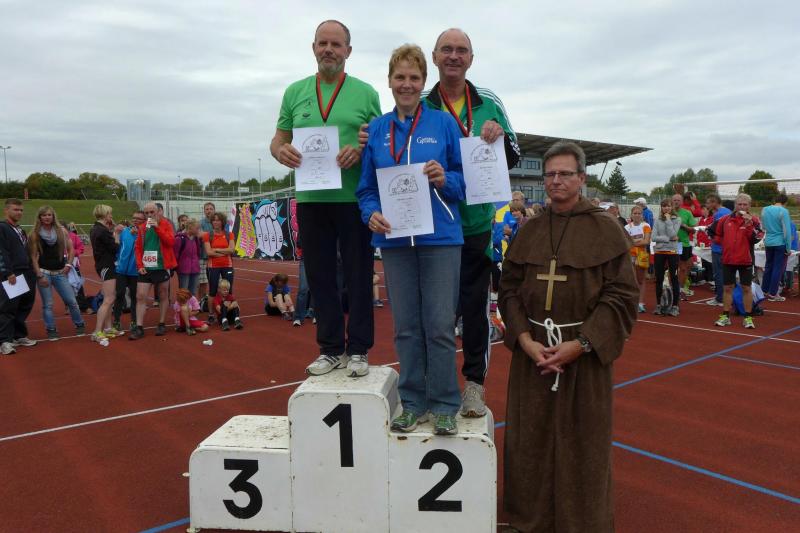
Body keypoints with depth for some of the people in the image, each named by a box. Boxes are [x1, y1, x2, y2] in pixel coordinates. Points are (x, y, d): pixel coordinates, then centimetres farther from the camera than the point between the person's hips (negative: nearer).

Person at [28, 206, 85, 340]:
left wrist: (68, 264, -3)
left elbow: (71, 249, 10)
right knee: (47, 304, 1)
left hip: (60, 272, 2)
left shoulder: (62, 231, 3)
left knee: (71, 300, 2)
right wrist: (39, 275, -9)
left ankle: (80, 324, 18)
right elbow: (33, 256, -3)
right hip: (44, 272, -1)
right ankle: (51, 330, 12)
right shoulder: (35, 234, -1)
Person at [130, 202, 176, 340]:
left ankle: (162, 324, 20)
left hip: (162, 267, -3)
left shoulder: (165, 224, -2)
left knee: (163, 296, 8)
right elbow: (138, 247, 9)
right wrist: (140, 265, -2)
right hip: (145, 268, 3)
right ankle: (139, 328, 3)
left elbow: (171, 241, -17)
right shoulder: (142, 228, 8)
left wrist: (157, 227, -23)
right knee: (140, 297, -2)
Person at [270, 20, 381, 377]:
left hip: (355, 199, -3)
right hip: (311, 199, 3)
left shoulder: (366, 93, 5)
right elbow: (278, 140, 13)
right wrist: (280, 151, -11)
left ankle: (358, 349, 15)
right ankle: (331, 348, 21)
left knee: (358, 276, 3)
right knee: (319, 276, 8)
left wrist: (360, 151, -17)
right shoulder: (295, 92, 12)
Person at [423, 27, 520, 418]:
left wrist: (501, 137, -11)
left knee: (476, 305, 7)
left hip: (478, 224, 1)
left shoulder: (490, 104, 5)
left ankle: (474, 382, 21)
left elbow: (512, 161, 9)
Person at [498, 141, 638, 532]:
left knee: (580, 443, 8)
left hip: (584, 352, -3)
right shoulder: (529, 231, 6)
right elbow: (509, 289, 5)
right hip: (531, 350, 3)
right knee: (531, 439, 11)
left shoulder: (606, 230, -4)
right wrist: (525, 340, -10)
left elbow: (621, 296, -8)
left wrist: (580, 344, -17)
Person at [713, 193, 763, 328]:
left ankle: (748, 317, 13)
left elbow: (756, 238, -16)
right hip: (728, 259, 3)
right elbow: (716, 234, 19)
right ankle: (725, 316, 16)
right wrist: (724, 243, 6)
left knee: (746, 288, 4)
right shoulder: (725, 219, 5)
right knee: (728, 288, 8)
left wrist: (749, 224, -24)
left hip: (745, 260, -2)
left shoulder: (753, 220, -3)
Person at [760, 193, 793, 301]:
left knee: (768, 266, 17)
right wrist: (789, 248, -11)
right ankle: (773, 294, 4)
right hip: (780, 243, -6)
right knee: (778, 268, 2)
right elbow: (787, 231, -15)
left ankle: (764, 291, 21)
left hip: (768, 242, 6)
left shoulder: (764, 210, 4)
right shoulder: (783, 211, -14)